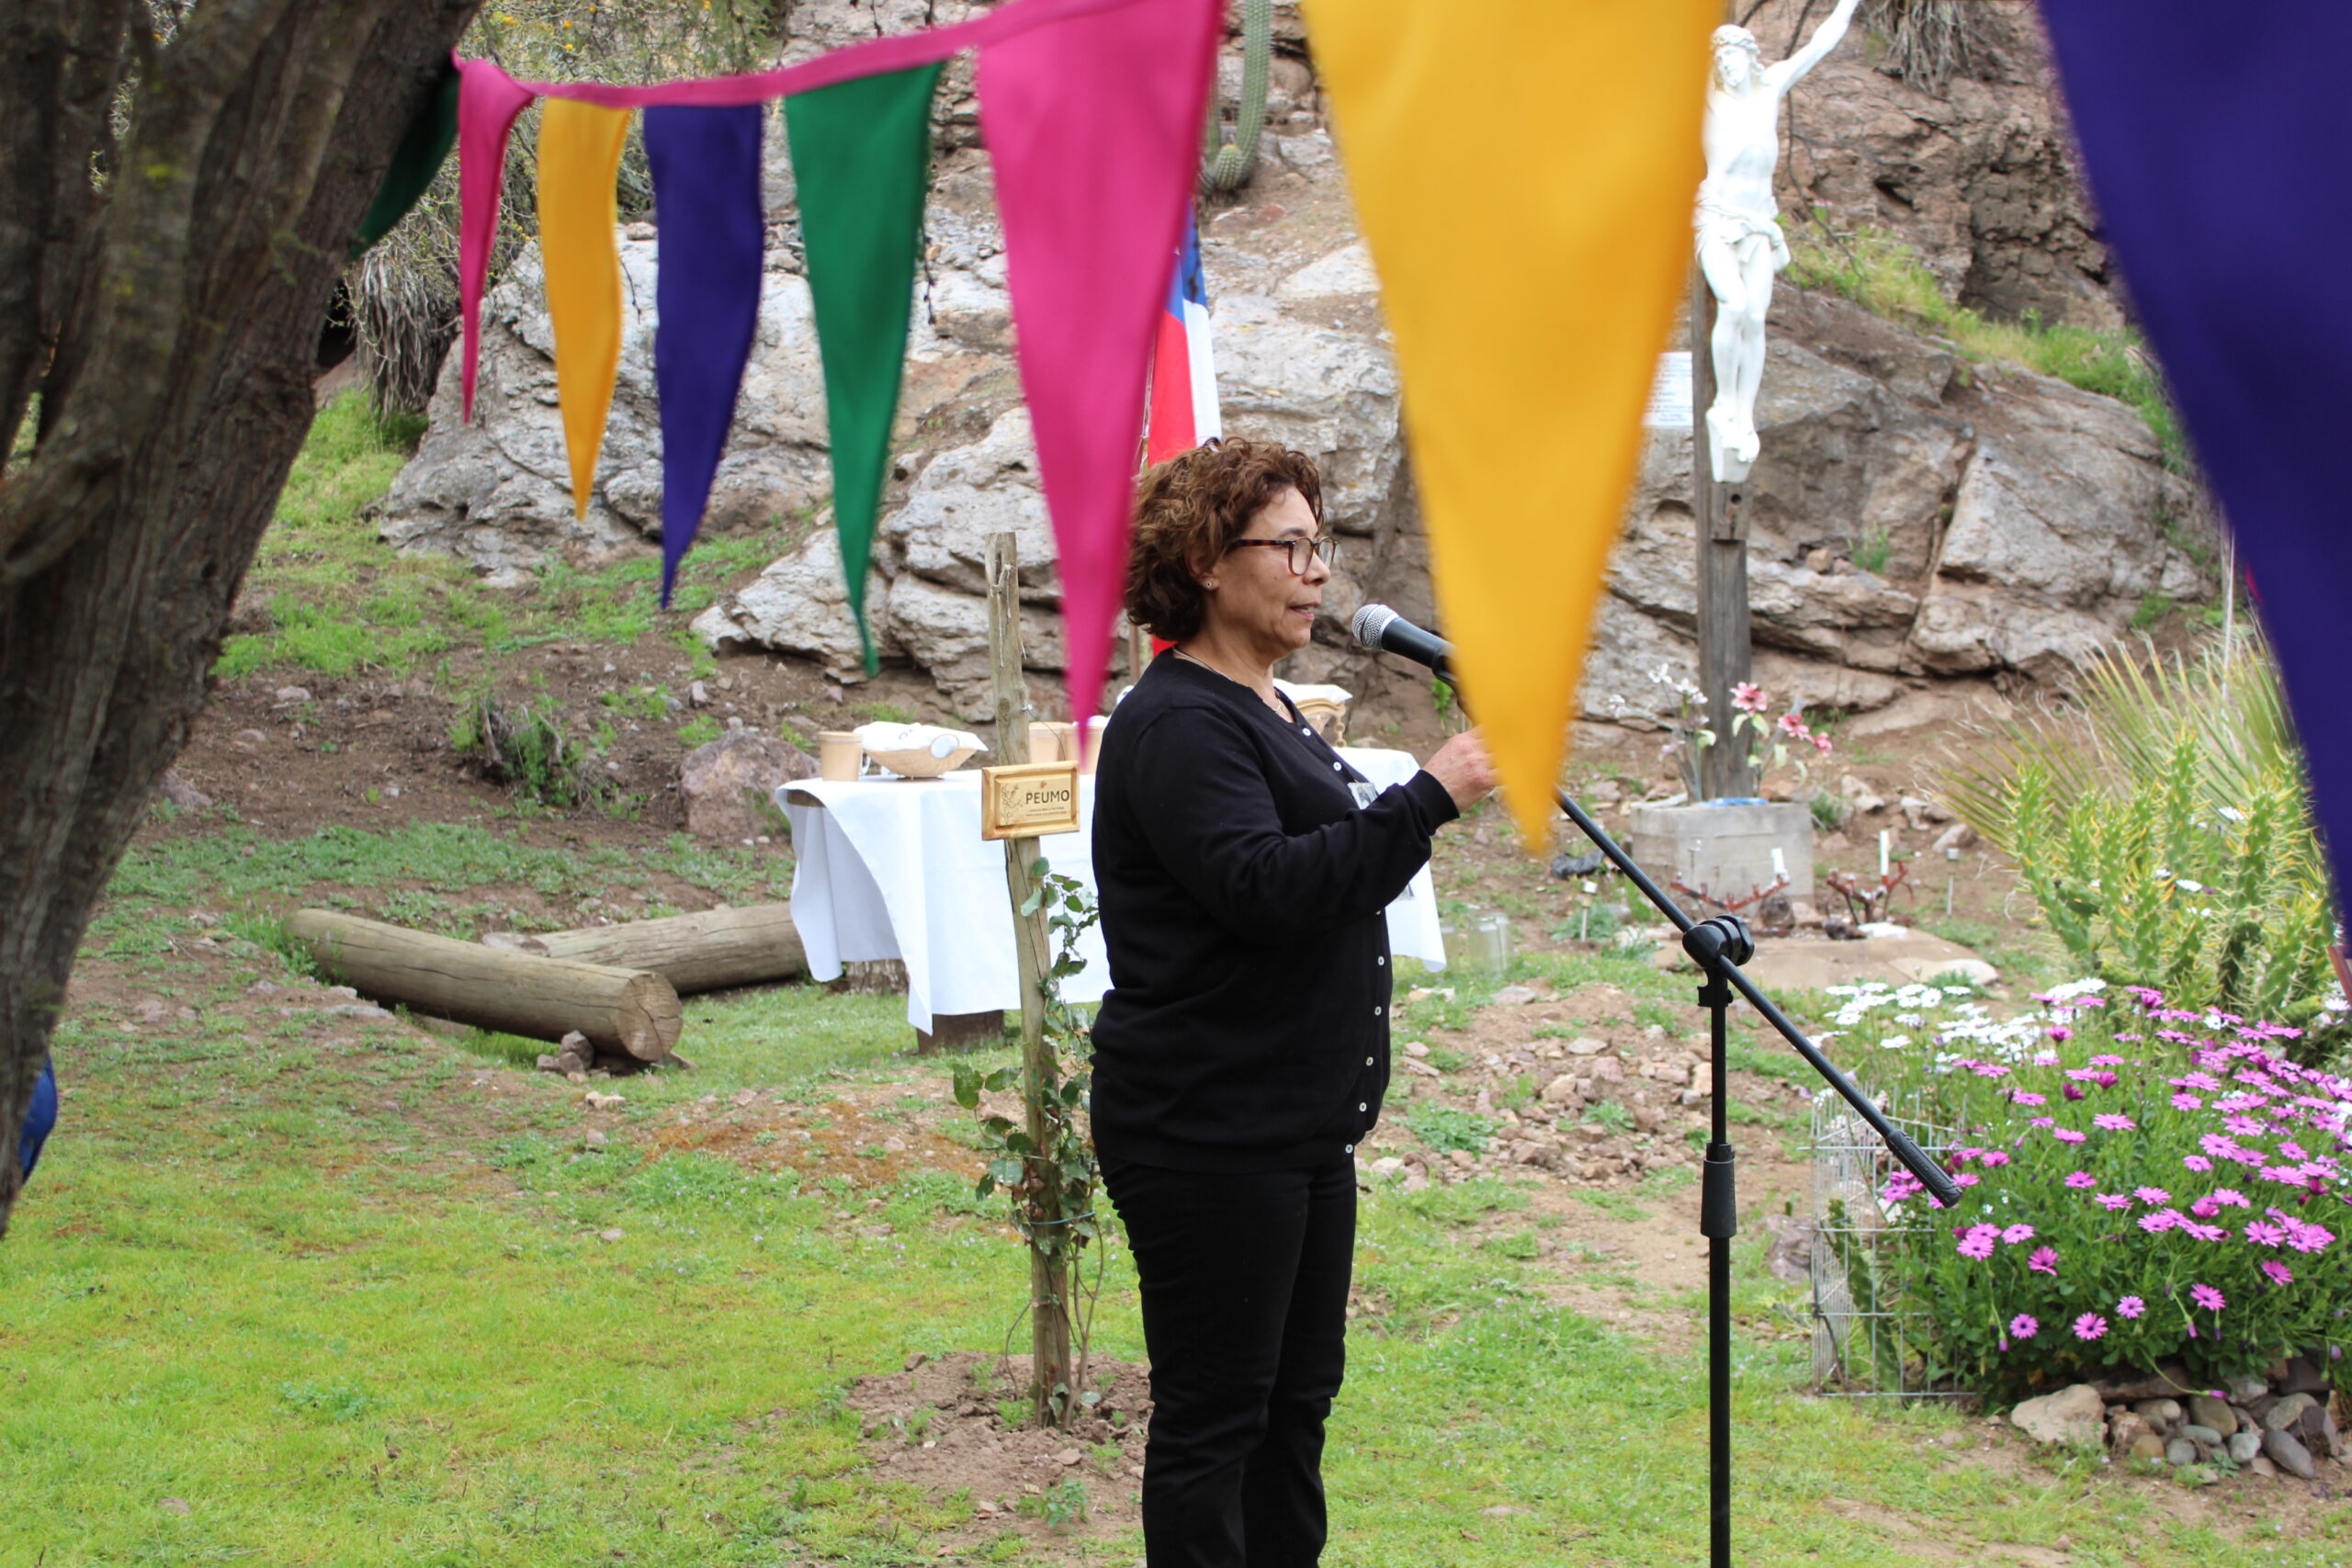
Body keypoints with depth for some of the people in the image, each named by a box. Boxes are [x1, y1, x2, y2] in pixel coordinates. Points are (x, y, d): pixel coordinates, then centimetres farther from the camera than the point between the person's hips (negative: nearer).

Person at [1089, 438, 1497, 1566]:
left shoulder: (1271, 711, 16)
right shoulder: (1178, 724, -16)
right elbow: (1264, 886, -28)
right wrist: (1429, 797, -27)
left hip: (1300, 1125, 10)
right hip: (1208, 1128, -10)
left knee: (1297, 1398, 15)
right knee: (1214, 1414, -2)